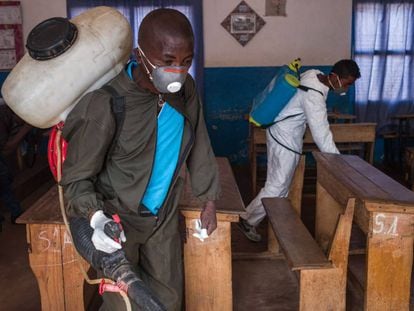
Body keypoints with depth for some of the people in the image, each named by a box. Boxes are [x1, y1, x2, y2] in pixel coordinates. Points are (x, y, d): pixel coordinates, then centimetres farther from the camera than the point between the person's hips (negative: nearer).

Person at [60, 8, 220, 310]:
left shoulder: (185, 89, -10)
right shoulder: (105, 103, -27)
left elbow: (199, 145, 4)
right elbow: (77, 175, -18)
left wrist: (210, 200, 8)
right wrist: (96, 217, -36)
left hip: (164, 214, 5)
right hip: (117, 217, -4)